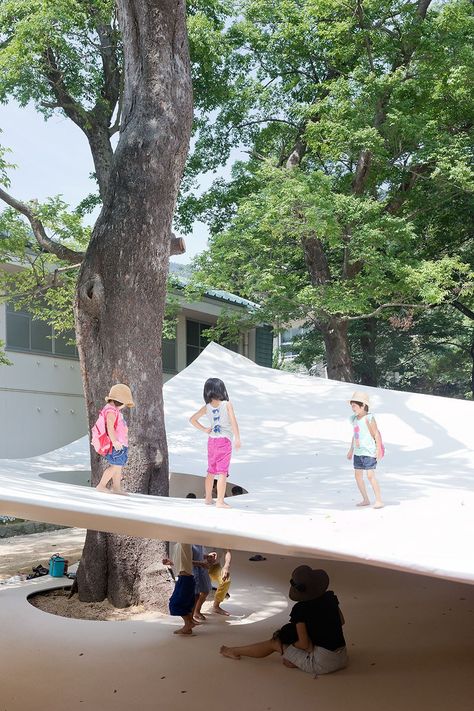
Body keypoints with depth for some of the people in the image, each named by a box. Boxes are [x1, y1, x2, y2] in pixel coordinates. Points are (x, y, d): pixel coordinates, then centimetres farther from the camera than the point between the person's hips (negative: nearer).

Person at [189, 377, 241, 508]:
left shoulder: (206, 408, 2)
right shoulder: (227, 404, -9)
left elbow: (192, 419, 5)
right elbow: (233, 421, -17)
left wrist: (204, 429, 8)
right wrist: (237, 438, -18)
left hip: (212, 441, 5)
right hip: (225, 441, -5)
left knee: (211, 471, 18)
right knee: (222, 472, -4)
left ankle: (208, 498, 28)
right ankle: (220, 501, -7)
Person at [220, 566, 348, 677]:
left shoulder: (300, 609, -15)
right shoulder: (330, 597, 2)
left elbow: (304, 644, -13)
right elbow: (341, 622, 17)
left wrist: (291, 643, 7)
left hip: (322, 663, -6)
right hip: (342, 659, 6)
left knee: (274, 643, 11)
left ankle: (235, 651, 26)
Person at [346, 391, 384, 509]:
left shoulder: (368, 418, -12)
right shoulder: (354, 419, 10)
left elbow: (376, 434, -12)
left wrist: (378, 449, -16)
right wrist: (351, 450, 23)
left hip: (369, 452, -8)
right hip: (358, 452, 8)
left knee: (370, 475, -12)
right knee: (358, 475, 9)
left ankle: (379, 501, -7)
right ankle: (366, 499, 20)